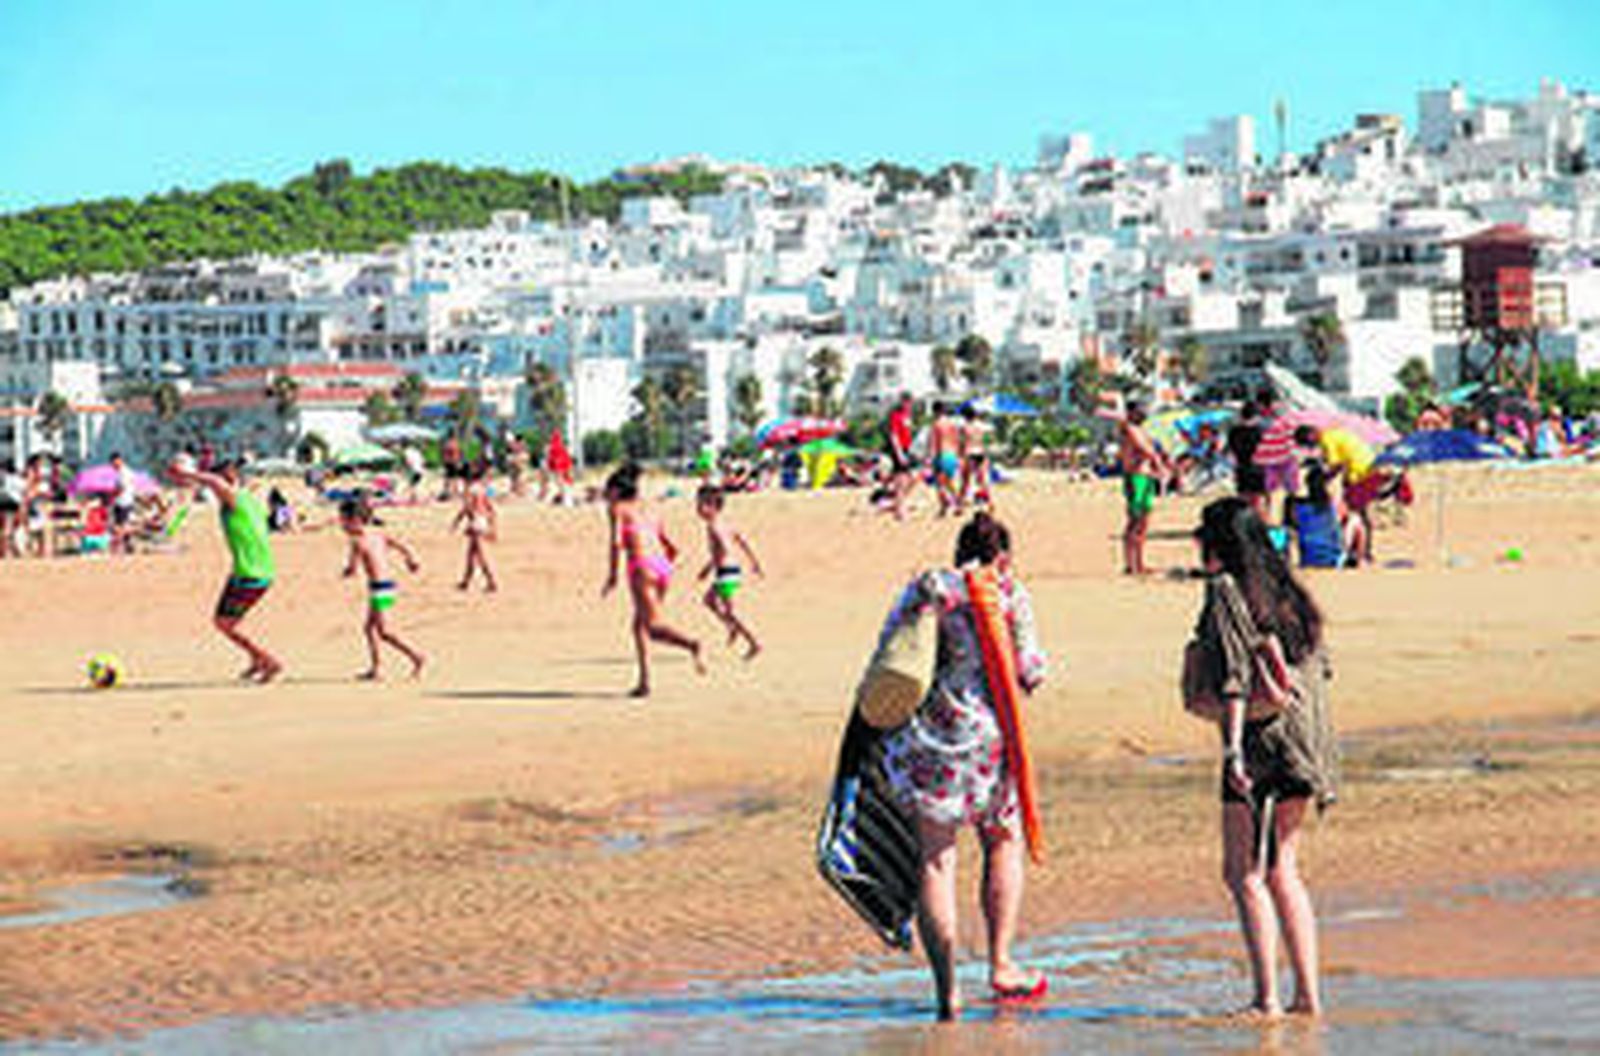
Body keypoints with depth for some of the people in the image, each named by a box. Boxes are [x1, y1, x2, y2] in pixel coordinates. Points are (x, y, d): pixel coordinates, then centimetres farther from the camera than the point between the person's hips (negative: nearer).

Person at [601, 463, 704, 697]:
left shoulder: (617, 508, 8)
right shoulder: (648, 512, 26)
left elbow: (616, 542, -7)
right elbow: (672, 549, 25)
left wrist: (612, 577, -2)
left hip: (642, 565, -7)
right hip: (663, 567, 7)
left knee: (653, 627, -14)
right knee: (640, 625, 17)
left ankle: (691, 644, -39)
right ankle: (644, 682, 11)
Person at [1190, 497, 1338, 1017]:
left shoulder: (1225, 589, -7)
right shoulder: (1284, 588, 15)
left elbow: (1235, 675, -16)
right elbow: (1318, 664, 16)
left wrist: (1231, 748, -20)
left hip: (1264, 739, -8)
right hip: (1306, 737, 8)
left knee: (1245, 872, -4)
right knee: (1281, 869, 14)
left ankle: (1266, 997, -9)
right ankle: (1308, 993, 11)